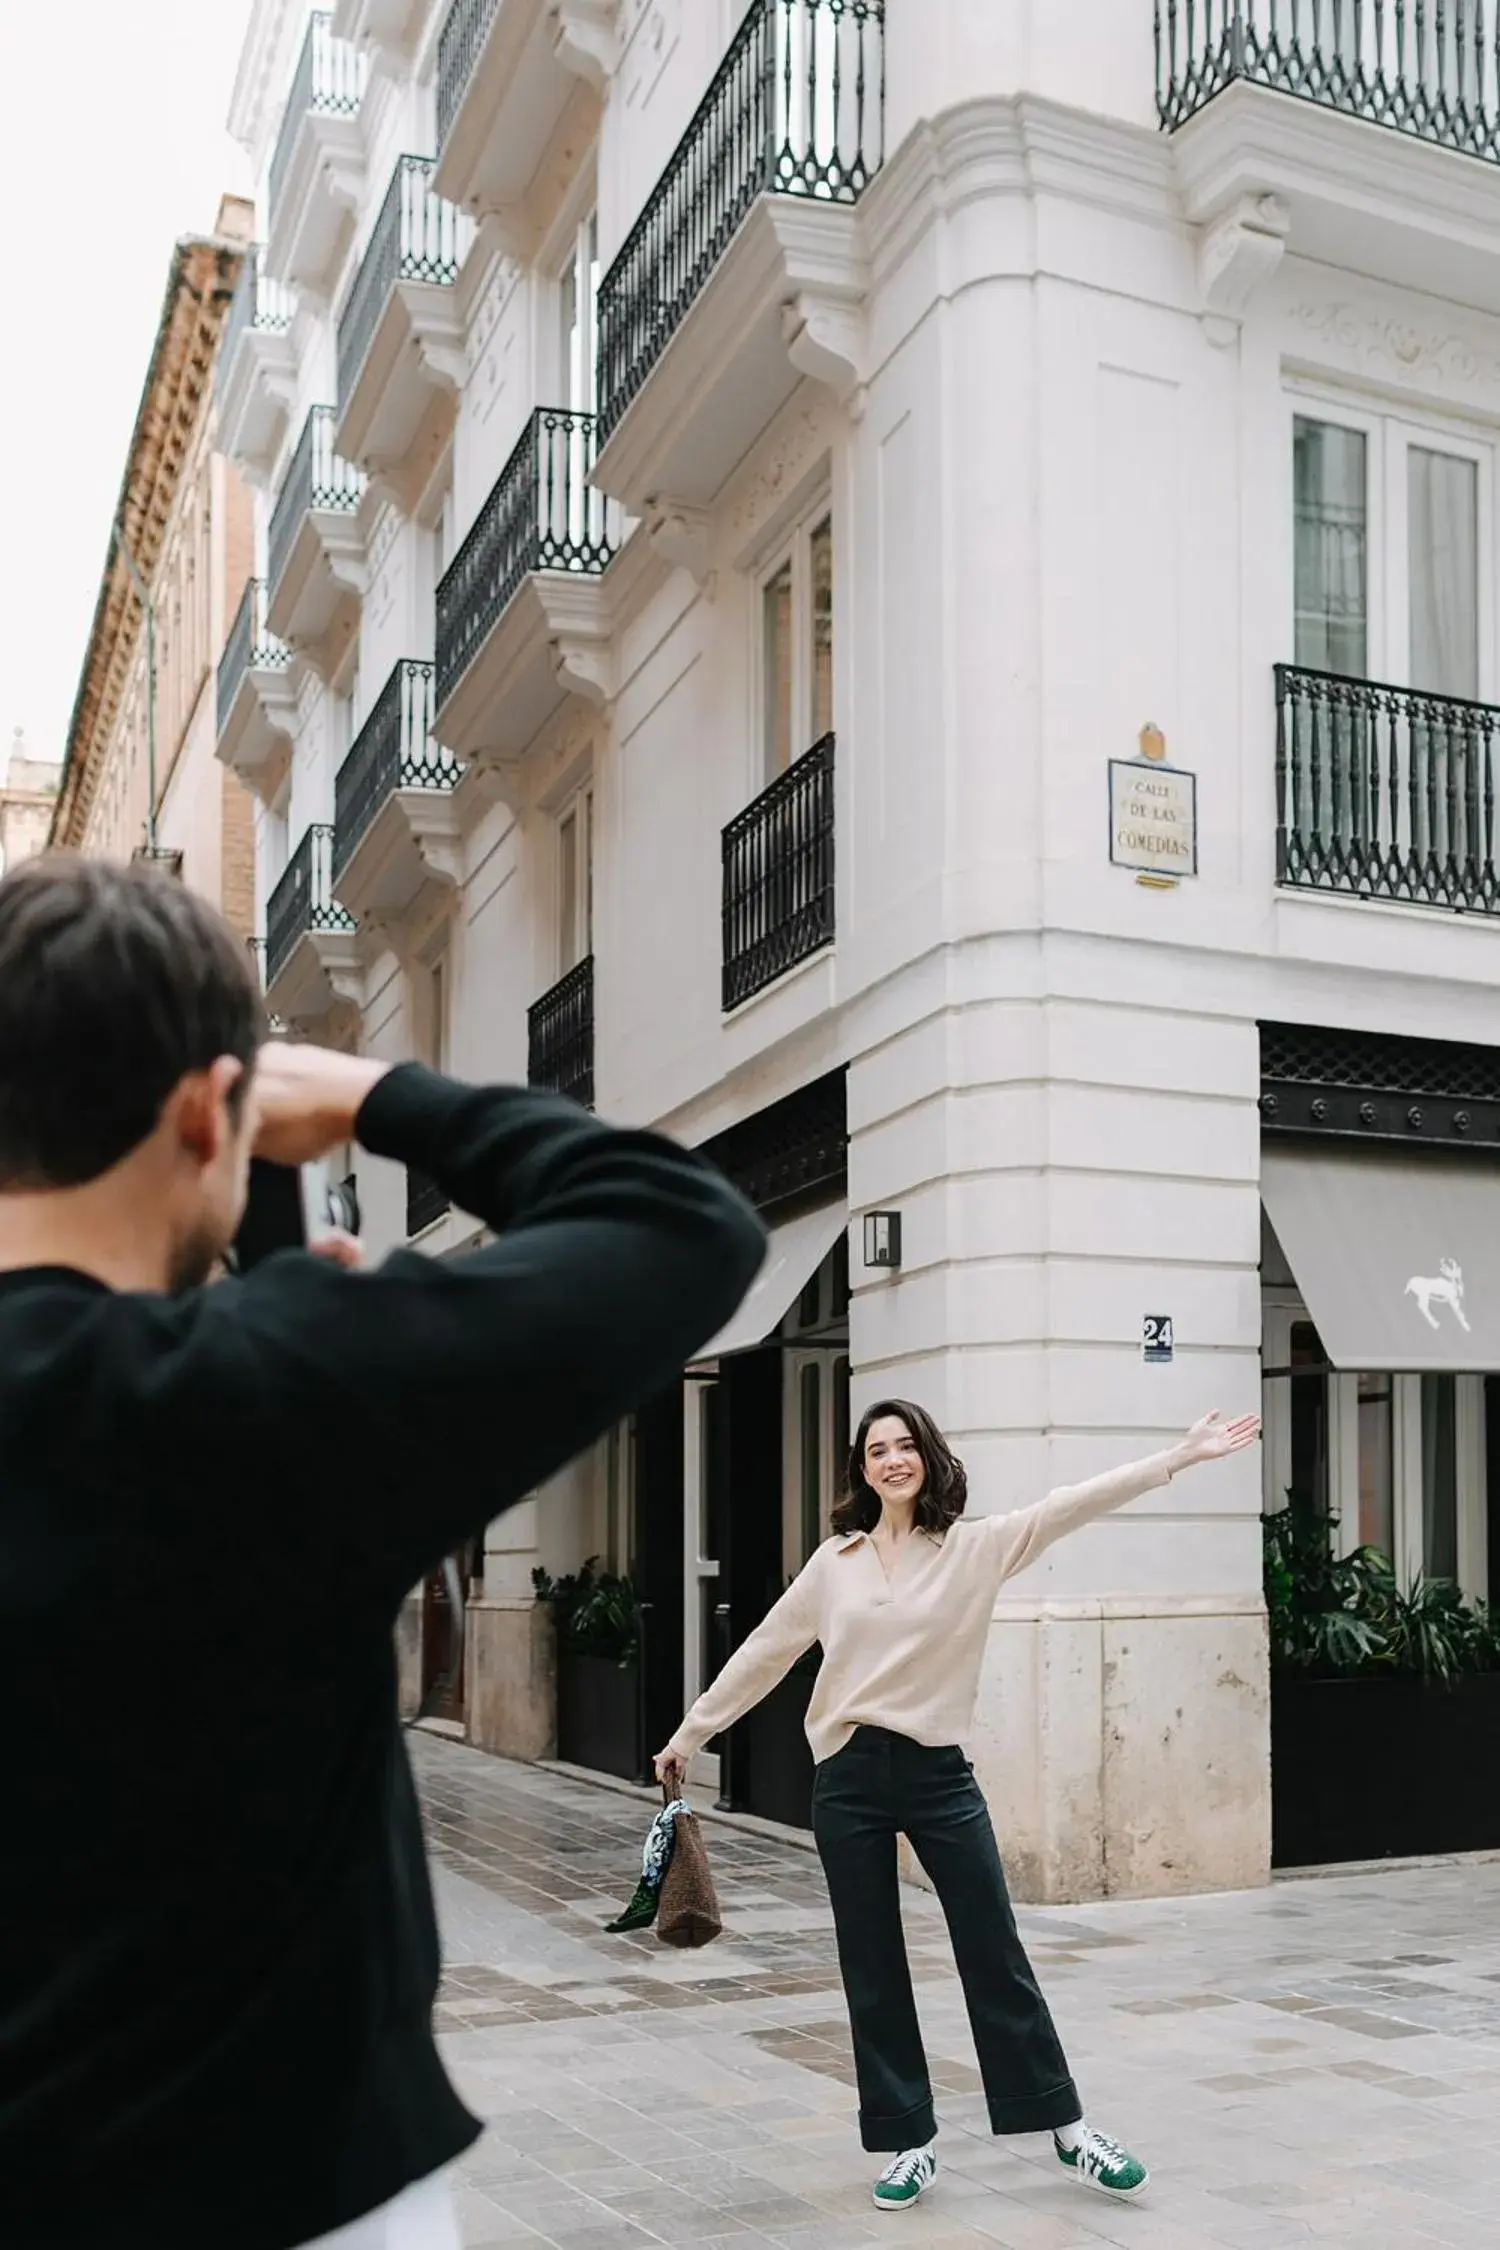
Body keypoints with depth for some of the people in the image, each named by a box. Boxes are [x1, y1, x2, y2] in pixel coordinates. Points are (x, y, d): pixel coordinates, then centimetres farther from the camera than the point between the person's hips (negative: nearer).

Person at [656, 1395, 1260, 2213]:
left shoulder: (975, 1546, -2)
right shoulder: (834, 1561, 5)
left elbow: (1072, 1504, -11)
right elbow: (764, 1653, 11)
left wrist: (1183, 1455, -19)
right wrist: (690, 1734, 15)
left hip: (938, 1773, -1)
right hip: (849, 1780, 2)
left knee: (995, 1954, 5)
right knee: (871, 1971, 8)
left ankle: (1068, 2130, 19)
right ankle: (909, 2142, 22)